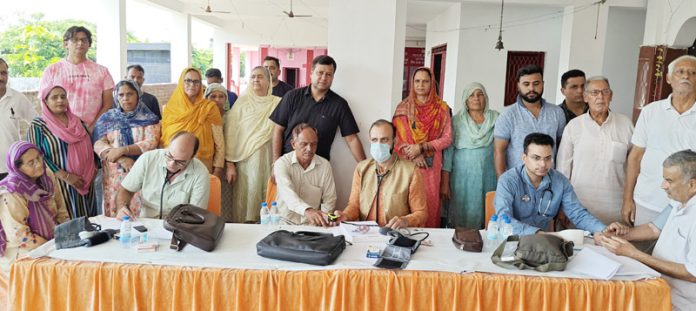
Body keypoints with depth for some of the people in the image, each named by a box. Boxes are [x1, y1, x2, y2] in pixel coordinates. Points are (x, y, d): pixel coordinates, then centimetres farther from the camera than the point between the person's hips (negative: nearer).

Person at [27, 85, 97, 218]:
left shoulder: (78, 122, 13)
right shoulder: (37, 126, -2)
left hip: (86, 183, 5)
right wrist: (65, 176, -17)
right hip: (60, 183, -5)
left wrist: (93, 169, 3)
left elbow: (89, 147, 19)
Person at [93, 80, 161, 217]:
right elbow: (99, 144, -1)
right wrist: (122, 159, -17)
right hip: (115, 175, 2)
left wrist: (122, 150, -18)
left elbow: (152, 143, -8)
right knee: (116, 214, 0)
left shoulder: (149, 118, 5)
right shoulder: (107, 118, 10)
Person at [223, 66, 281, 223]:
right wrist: (229, 163, -3)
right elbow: (231, 132, 1)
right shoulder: (242, 101, 4)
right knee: (246, 201, 1)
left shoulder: (278, 103, 5)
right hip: (245, 159, 0)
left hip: (269, 159, 1)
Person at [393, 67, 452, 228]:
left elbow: (447, 139, -2)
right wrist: (413, 154, -13)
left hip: (431, 165, 0)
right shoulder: (403, 107, 7)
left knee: (430, 203, 0)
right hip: (407, 163, 1)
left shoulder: (441, 108, 4)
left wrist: (421, 147, -13)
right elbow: (396, 137, 1)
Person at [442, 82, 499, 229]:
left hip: (488, 177, 1)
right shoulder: (457, 121, 2)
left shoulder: (496, 118, 6)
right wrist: (445, 183, -4)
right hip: (463, 177, -1)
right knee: (462, 217, 0)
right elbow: (448, 152, 0)